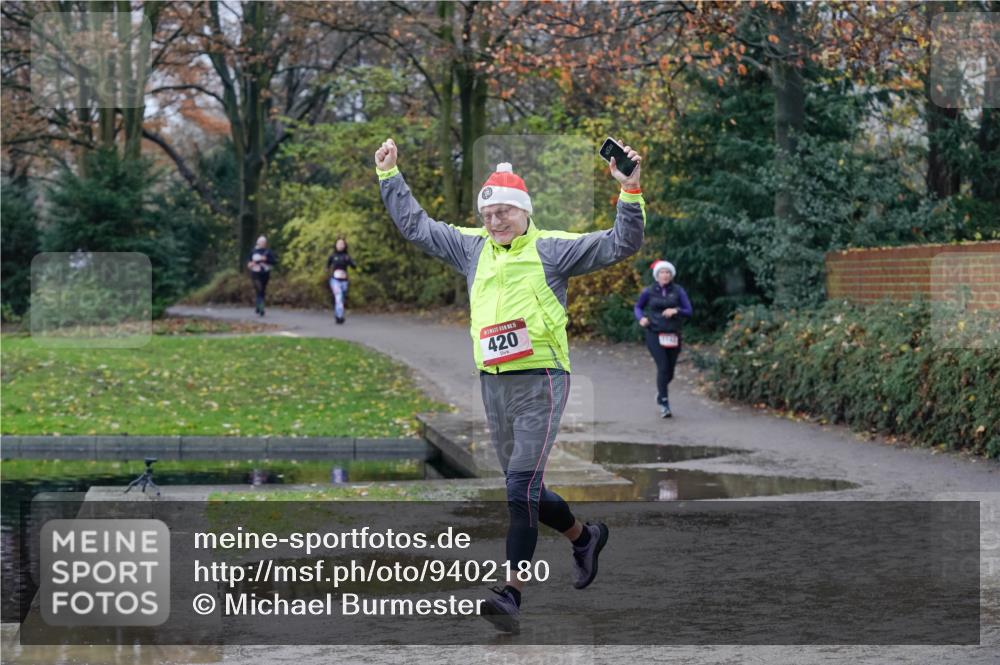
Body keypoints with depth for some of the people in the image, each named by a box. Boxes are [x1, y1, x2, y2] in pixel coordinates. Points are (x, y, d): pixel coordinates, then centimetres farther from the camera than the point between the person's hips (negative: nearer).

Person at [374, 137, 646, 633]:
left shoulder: (551, 249, -2)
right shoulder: (472, 247, 11)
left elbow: (621, 244, -6)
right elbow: (415, 226, 19)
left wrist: (630, 191, -18)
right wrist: (390, 175, 16)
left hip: (541, 381, -6)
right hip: (493, 384, 6)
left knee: (521, 487, -15)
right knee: (524, 490, 14)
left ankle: (512, 593, -16)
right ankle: (583, 536, 40)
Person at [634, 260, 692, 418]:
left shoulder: (678, 290, 1)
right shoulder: (649, 291, 1)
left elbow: (689, 311, 1)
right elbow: (637, 307, 14)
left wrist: (676, 311, -18)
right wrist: (641, 318, -6)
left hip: (673, 335, 2)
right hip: (654, 334, -2)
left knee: (670, 370, 9)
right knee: (663, 367, -16)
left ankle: (661, 391, 41)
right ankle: (664, 404, -12)